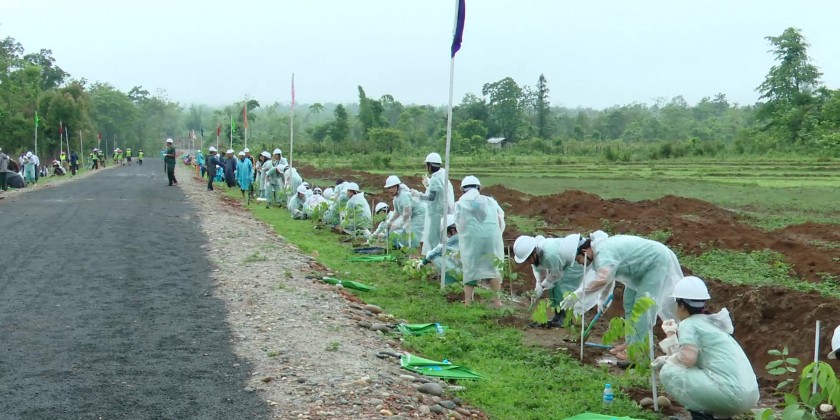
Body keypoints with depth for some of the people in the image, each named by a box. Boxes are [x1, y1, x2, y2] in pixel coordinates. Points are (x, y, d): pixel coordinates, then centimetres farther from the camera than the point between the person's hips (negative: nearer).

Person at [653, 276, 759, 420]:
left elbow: (688, 358, -19)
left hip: (730, 394, -9)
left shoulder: (688, 324, -3)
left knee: (668, 372, -3)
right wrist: (672, 334, 32)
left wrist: (667, 360, 1)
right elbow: (695, 357, 23)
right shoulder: (711, 323, 21)